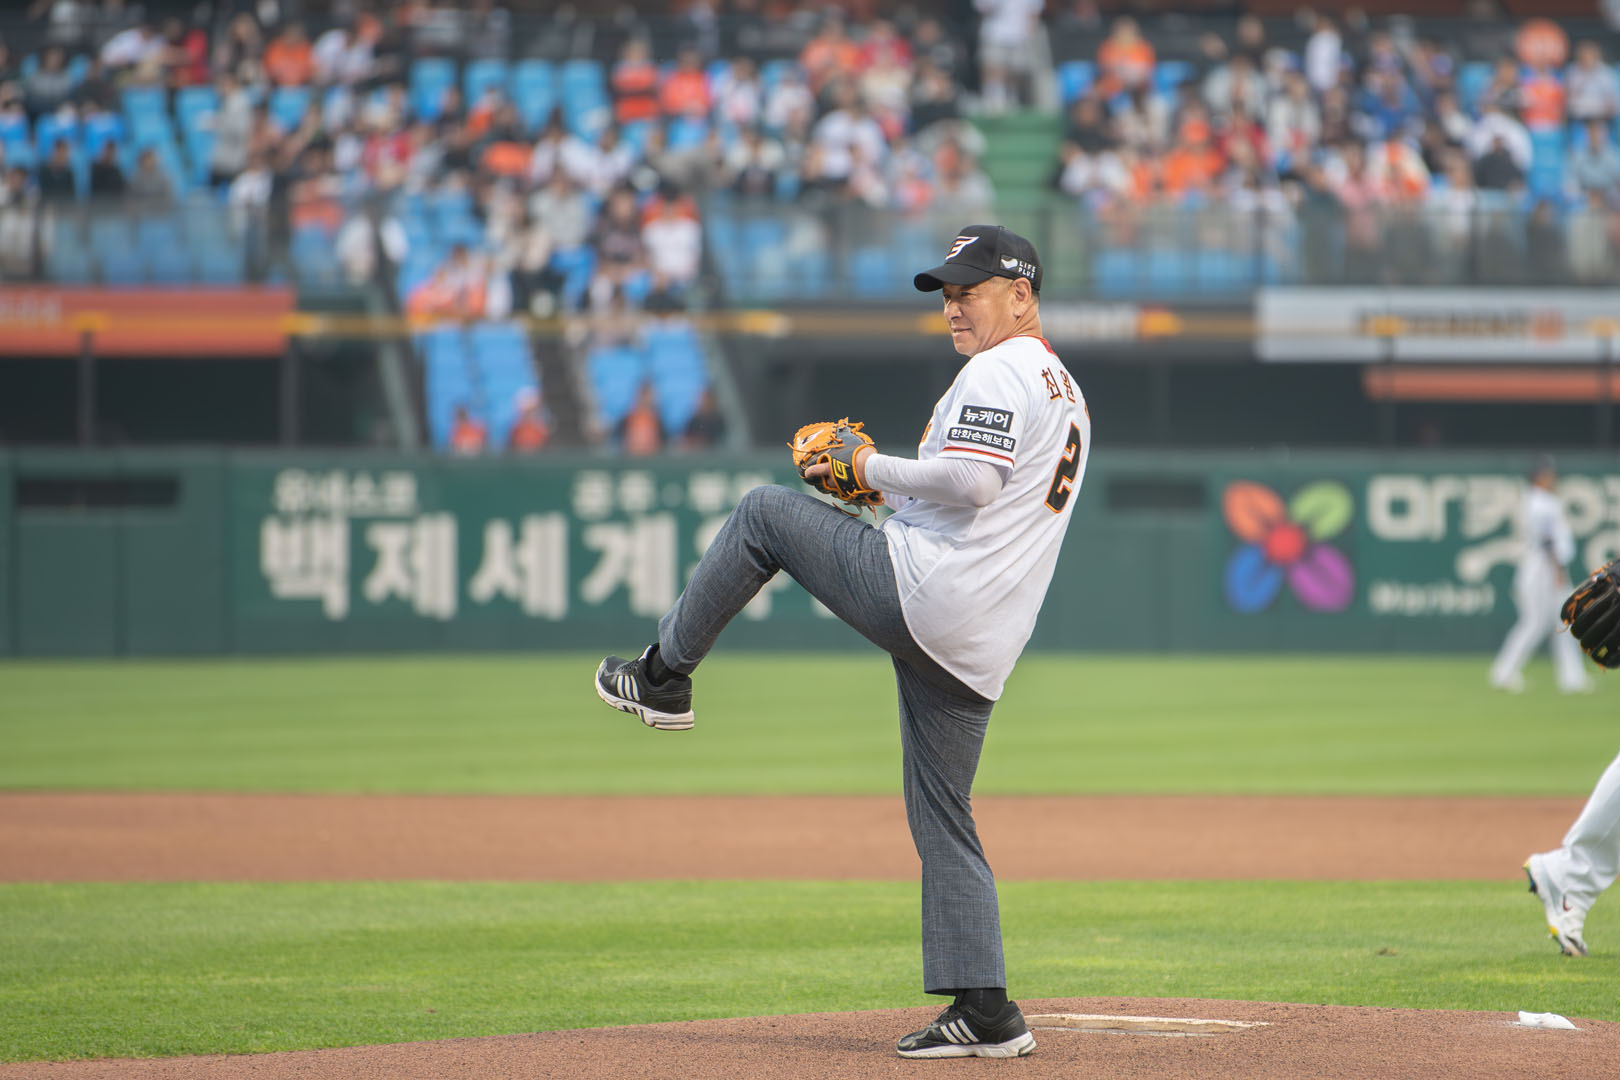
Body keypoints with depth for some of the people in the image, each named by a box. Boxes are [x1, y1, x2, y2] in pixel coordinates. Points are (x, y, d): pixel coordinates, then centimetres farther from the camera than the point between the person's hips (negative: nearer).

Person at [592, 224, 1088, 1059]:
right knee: (942, 817, 11)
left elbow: (969, 482, -22)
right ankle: (984, 1012, 5)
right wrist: (890, 484, 20)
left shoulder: (999, 372, -7)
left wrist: (877, 470, -7)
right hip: (978, 649, 9)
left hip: (921, 590, -9)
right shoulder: (1066, 395, 26)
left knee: (766, 513, 9)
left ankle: (665, 676, 15)